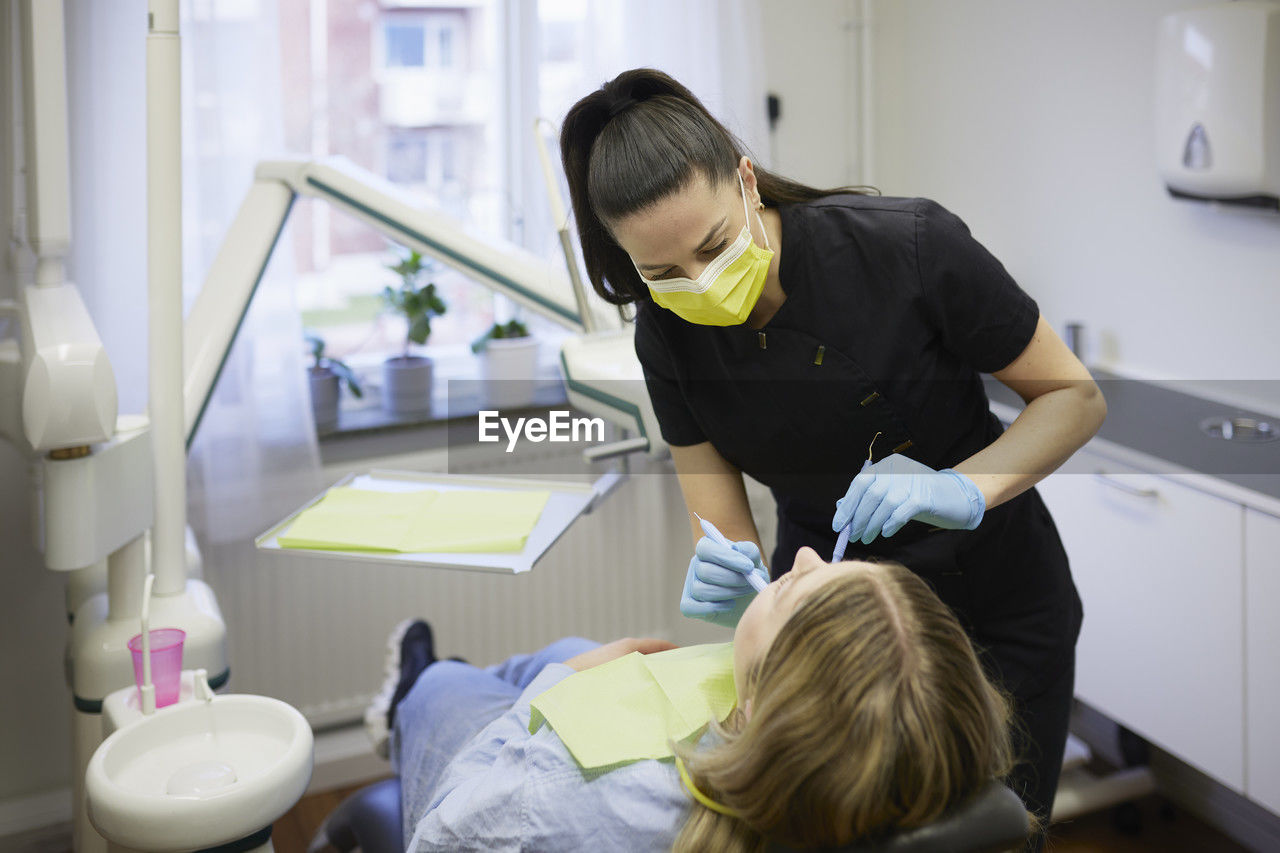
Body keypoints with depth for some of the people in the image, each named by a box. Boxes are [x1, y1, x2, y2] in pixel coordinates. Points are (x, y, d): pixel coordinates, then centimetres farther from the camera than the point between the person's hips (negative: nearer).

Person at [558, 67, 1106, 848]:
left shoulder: (909, 247, -26)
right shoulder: (668, 335, -13)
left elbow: (1076, 396, -16)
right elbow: (720, 525, -8)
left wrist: (965, 491, -32)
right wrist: (725, 584, -31)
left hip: (993, 613, -2)